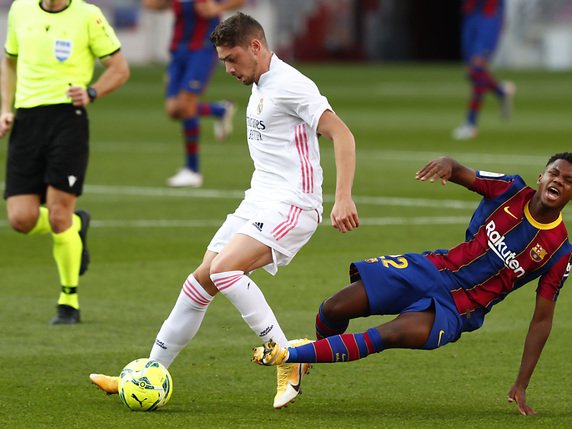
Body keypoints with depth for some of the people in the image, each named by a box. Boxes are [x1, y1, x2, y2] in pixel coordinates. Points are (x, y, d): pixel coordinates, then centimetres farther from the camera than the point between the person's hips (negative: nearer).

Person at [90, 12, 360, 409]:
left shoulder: (290, 86, -14)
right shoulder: (260, 89, 16)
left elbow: (342, 135, -20)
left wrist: (343, 199, -28)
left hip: (291, 205, -9)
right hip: (259, 202, 9)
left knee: (224, 268, -25)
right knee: (201, 279, 8)